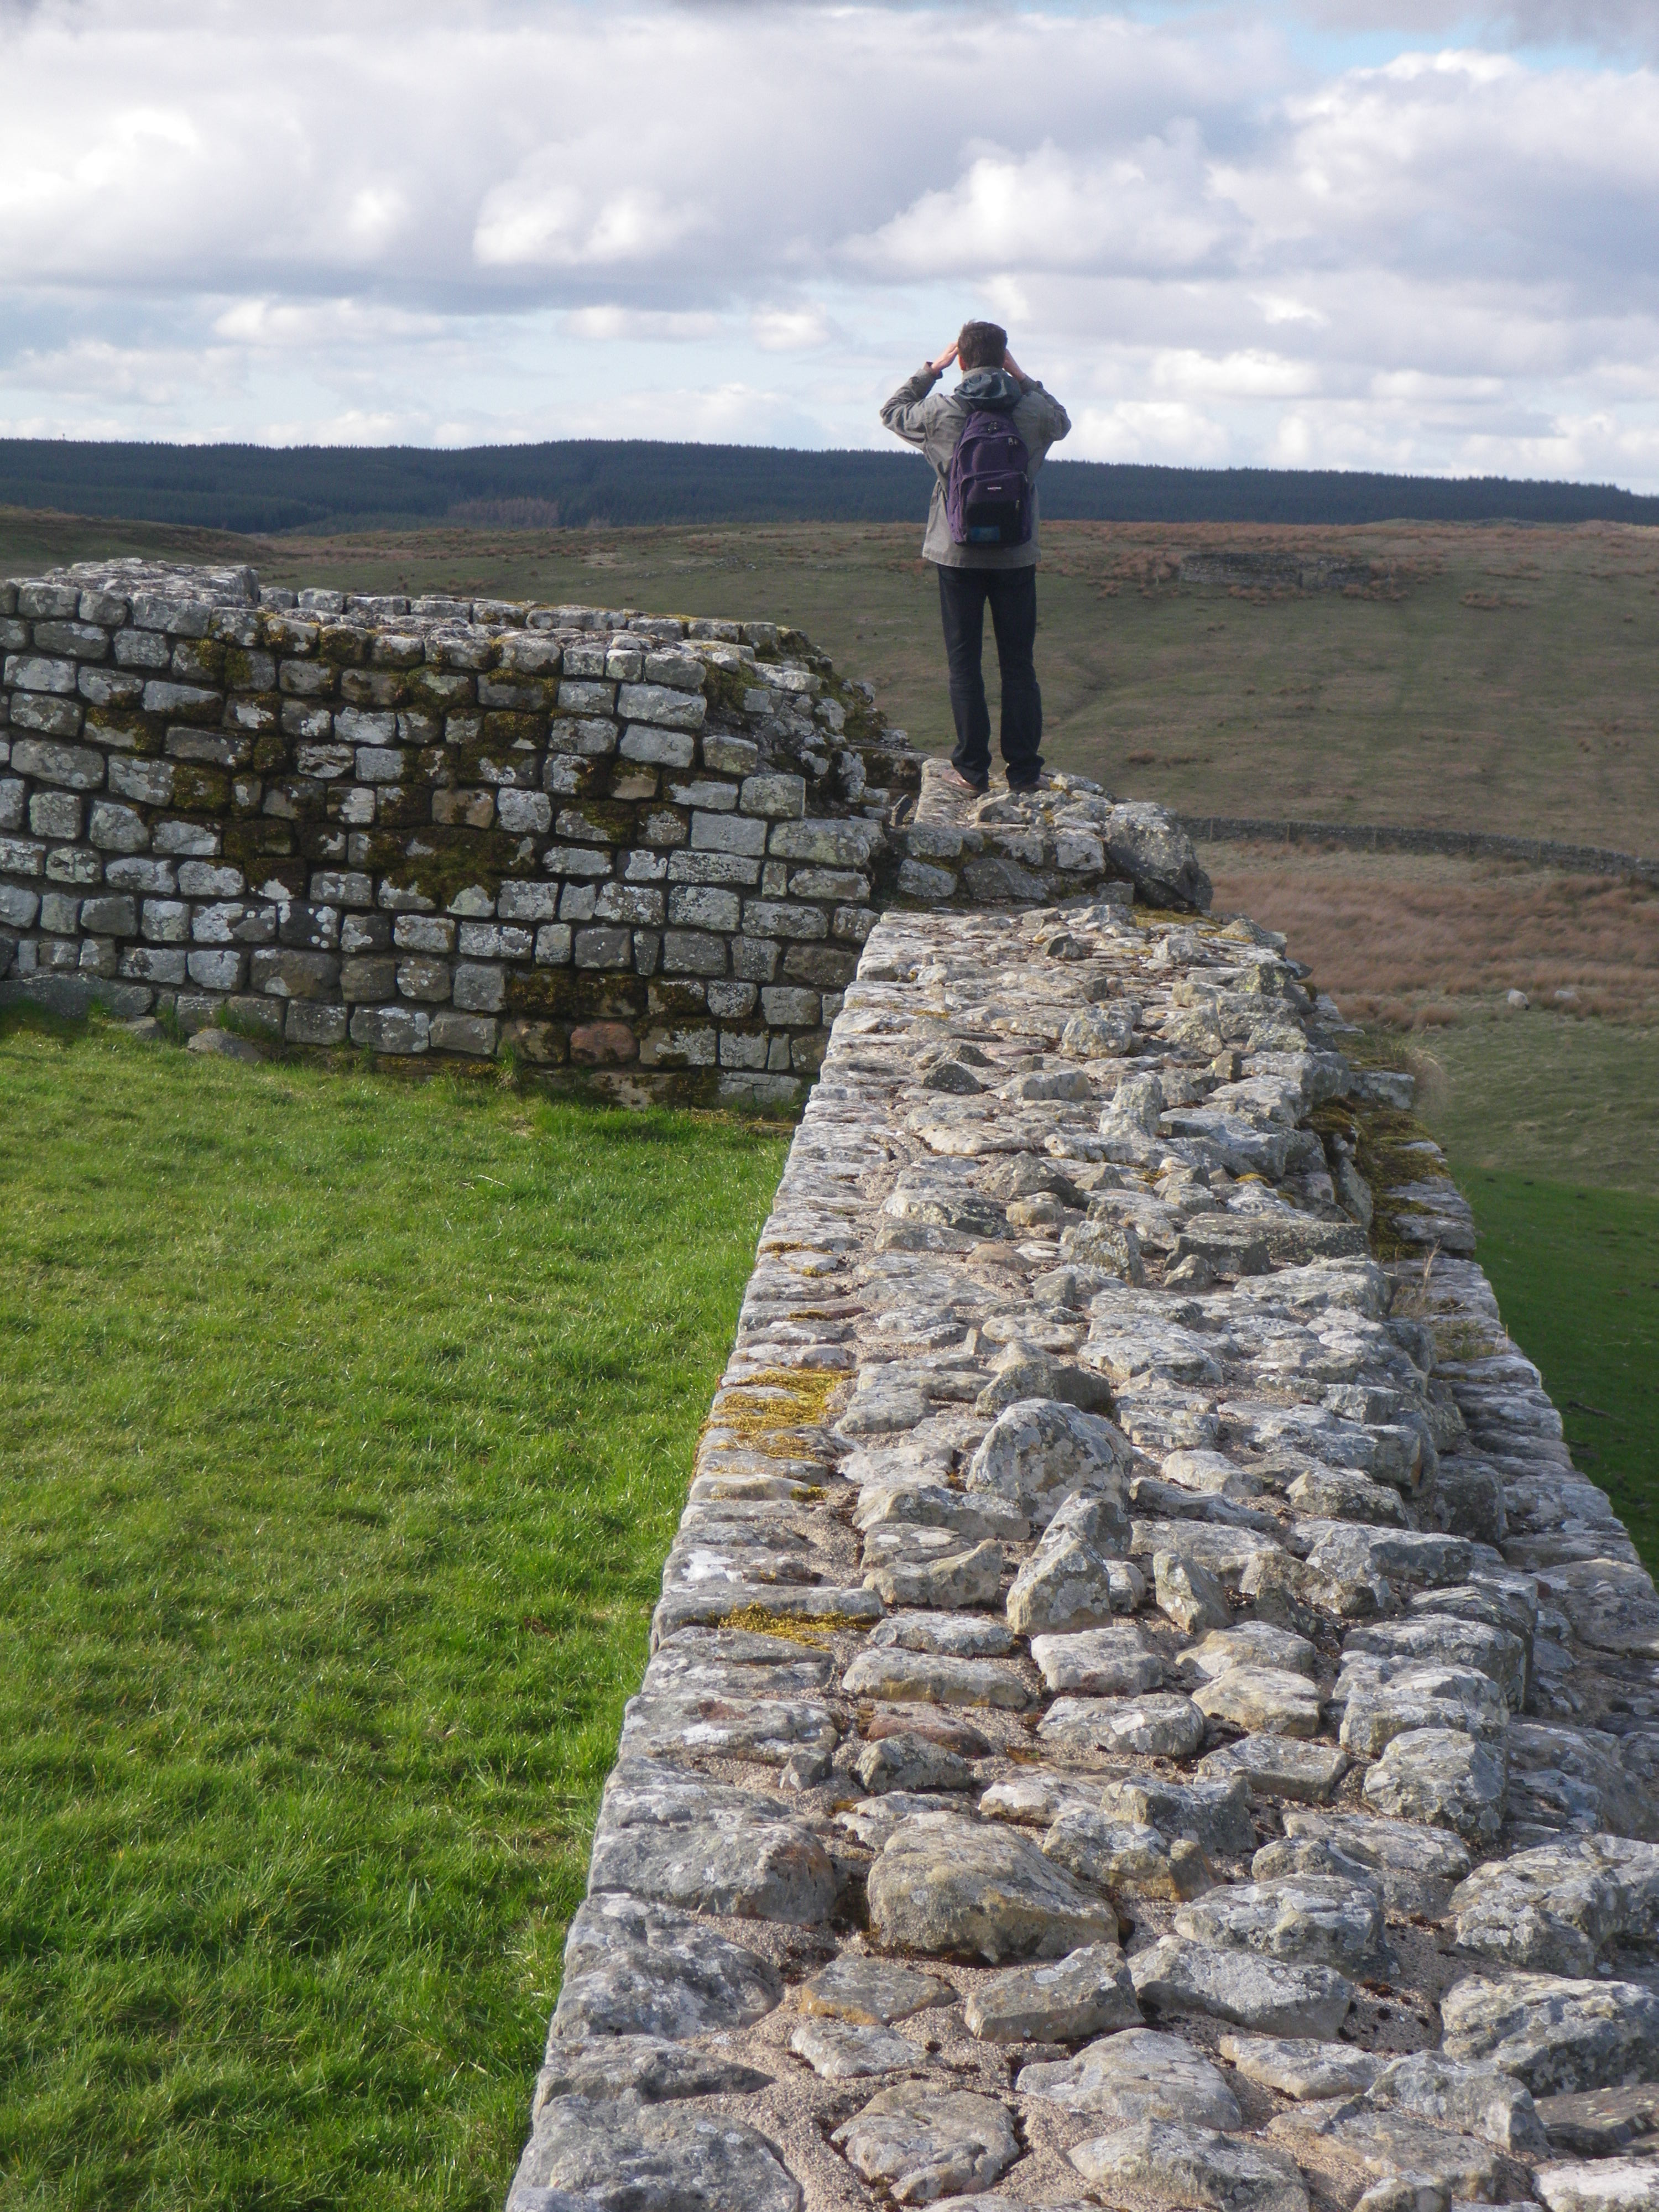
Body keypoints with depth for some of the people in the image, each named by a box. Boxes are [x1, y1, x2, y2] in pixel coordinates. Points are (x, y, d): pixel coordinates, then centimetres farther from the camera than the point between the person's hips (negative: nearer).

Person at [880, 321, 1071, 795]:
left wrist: (931, 370, 19)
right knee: (1019, 665, 7)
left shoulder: (940, 412, -7)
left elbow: (892, 412, 14)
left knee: (964, 664, 5)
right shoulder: (1034, 411, -3)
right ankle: (1024, 770, 8)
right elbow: (1063, 420, 23)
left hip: (959, 556, -1)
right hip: (1017, 557, 1)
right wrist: (1022, 377, 19)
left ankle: (971, 769, 5)